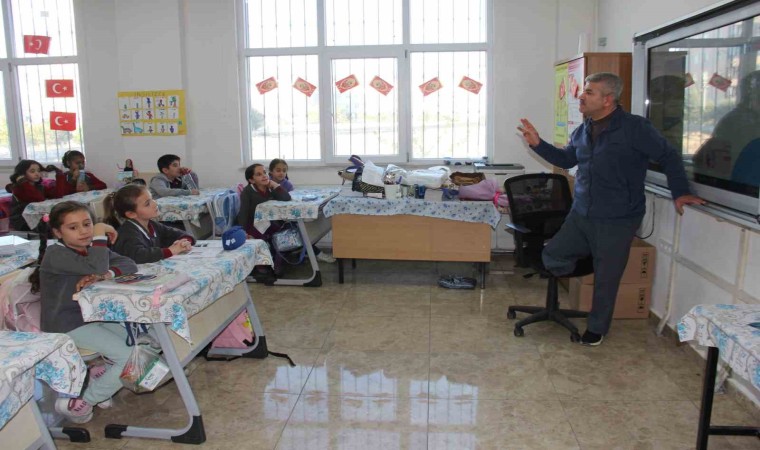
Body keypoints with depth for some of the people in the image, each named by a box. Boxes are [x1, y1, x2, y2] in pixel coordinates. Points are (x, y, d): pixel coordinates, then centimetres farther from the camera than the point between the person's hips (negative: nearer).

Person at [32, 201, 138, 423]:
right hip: (67, 325, -8)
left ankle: (99, 380, 14)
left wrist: (104, 275, -22)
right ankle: (80, 402, 0)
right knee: (130, 357, -16)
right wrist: (100, 235, -25)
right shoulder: (56, 254, -18)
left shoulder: (90, 249, 7)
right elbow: (97, 268, -35)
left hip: (94, 316, 8)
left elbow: (129, 265, -3)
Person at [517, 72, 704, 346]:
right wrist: (538, 144, 11)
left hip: (617, 222, -6)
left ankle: (597, 328, 28)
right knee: (551, 258, 1)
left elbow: (669, 157, -4)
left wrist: (680, 192, -5)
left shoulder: (635, 128, -12)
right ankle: (588, 257, 30)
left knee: (606, 279, 7)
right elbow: (566, 159, 21)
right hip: (580, 215, 6)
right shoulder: (583, 131, 8)